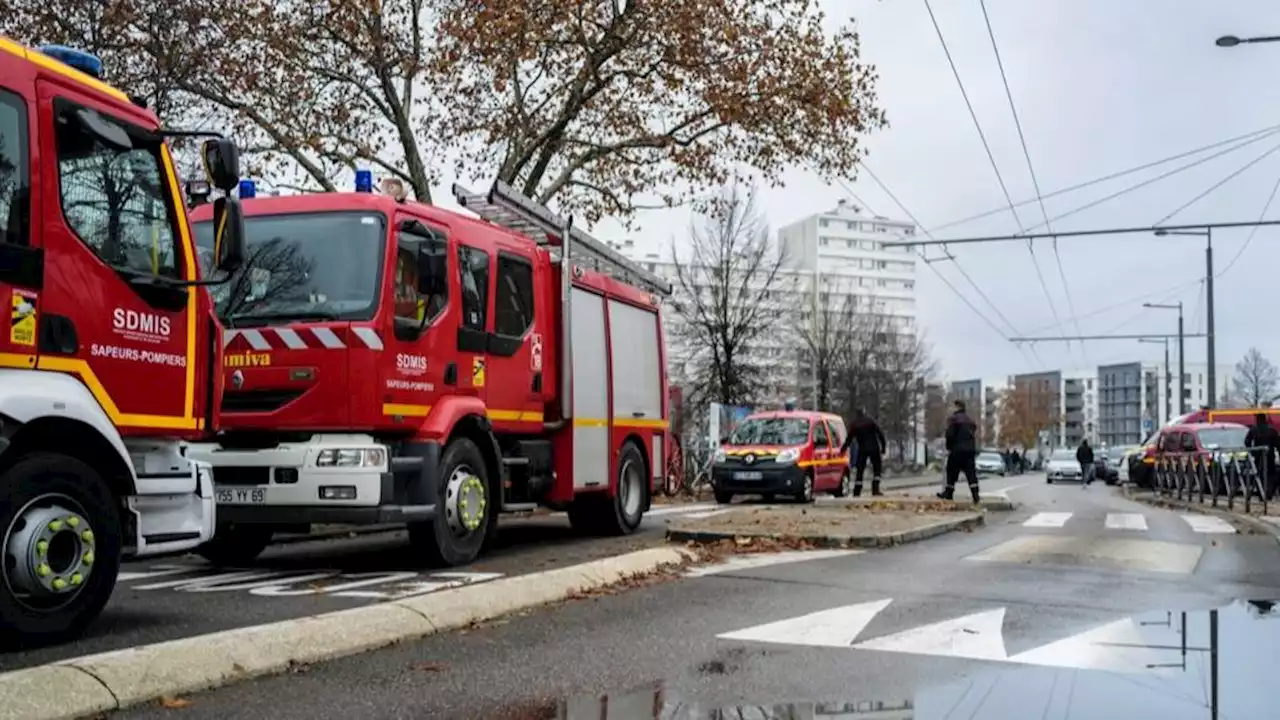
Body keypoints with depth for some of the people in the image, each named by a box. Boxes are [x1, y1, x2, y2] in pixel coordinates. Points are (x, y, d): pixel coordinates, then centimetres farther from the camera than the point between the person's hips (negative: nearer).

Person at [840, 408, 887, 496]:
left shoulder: (853, 425, 3)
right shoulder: (870, 421, 4)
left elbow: (849, 439, 2)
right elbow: (880, 434, -1)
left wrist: (842, 449, 13)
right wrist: (883, 447, 2)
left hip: (862, 449, 0)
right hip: (874, 448, 0)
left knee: (859, 470, 6)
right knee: (877, 469, 8)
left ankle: (856, 492, 0)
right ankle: (875, 489, -3)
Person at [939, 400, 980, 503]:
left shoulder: (953, 418, -6)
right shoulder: (970, 420, 16)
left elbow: (950, 434, -12)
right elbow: (974, 435, 16)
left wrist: (948, 448, -3)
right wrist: (974, 450, 17)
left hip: (957, 449, -6)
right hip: (970, 449, 6)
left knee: (952, 472, 4)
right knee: (971, 472, 3)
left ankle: (948, 493, 10)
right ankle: (975, 495, -5)